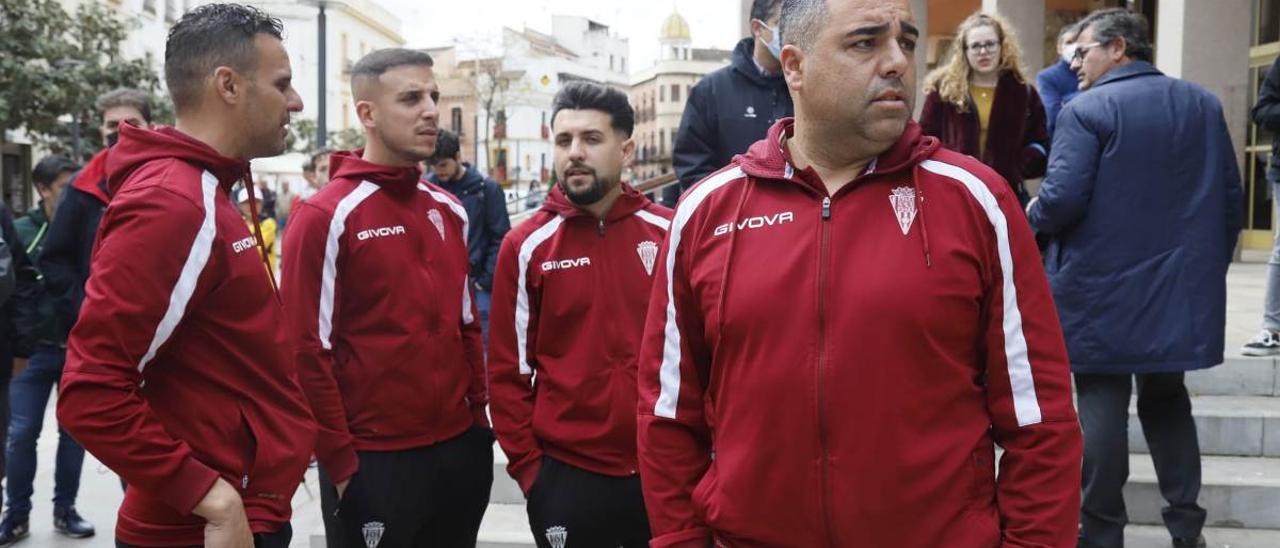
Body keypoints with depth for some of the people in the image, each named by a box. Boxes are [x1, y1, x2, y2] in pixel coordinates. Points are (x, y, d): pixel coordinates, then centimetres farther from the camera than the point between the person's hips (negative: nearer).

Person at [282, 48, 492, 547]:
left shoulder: (450, 211, 8)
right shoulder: (325, 218, -12)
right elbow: (309, 352, -13)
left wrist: (479, 414, 11)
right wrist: (340, 464, -12)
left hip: (462, 448, 6)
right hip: (377, 459, -6)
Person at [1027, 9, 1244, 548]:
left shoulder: (1085, 111, -11)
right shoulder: (1203, 104, 9)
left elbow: (1062, 199, -20)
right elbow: (1231, 199, 9)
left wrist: (1030, 220, 1)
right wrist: (1210, 265, 19)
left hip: (1102, 289, -6)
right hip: (1179, 288, 6)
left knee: (1102, 403, 2)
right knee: (1167, 397, 18)